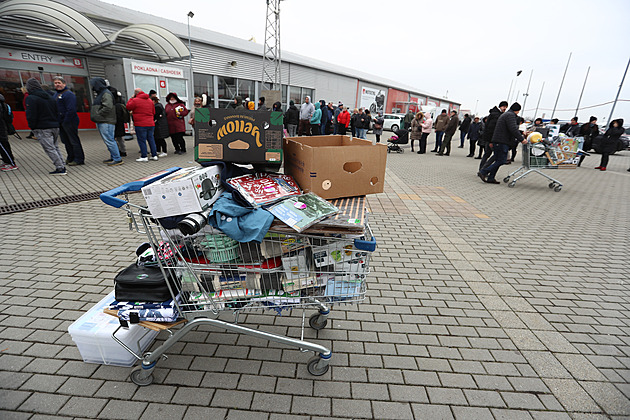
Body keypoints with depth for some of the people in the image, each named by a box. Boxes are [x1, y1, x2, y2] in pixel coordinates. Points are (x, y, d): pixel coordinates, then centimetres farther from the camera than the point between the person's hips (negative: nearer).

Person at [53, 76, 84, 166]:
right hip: (60, 122, 10)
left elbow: (71, 110, -20)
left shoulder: (68, 94, -12)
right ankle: (70, 158, 23)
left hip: (69, 122, -9)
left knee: (74, 141, -5)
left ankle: (79, 159, -1)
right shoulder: (56, 94, 18)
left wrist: (66, 121, -20)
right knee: (65, 141, 14)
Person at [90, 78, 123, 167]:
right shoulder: (100, 93, 22)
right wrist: (94, 115, 11)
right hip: (101, 122, 10)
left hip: (106, 122, -10)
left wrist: (97, 115, -16)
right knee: (108, 140, 12)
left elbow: (108, 107, -22)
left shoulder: (106, 94, -10)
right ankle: (113, 157, 18)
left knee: (109, 140, -12)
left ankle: (117, 159, -11)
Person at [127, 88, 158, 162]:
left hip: (140, 125, -6)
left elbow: (128, 107, 7)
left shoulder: (135, 100, -8)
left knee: (142, 140, -2)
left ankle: (144, 157, -2)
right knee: (151, 139, 10)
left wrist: (131, 98, 13)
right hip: (151, 123, 6)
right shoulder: (150, 101, 12)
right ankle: (154, 155, 11)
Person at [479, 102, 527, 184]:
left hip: (497, 141, 11)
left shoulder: (505, 114, 24)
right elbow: (513, 129, -20)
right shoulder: (510, 115, -9)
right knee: (501, 160, -9)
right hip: (502, 142, -11)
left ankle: (491, 178, 7)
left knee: (498, 160, 10)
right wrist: (521, 139, -17)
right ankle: (483, 172, -13)